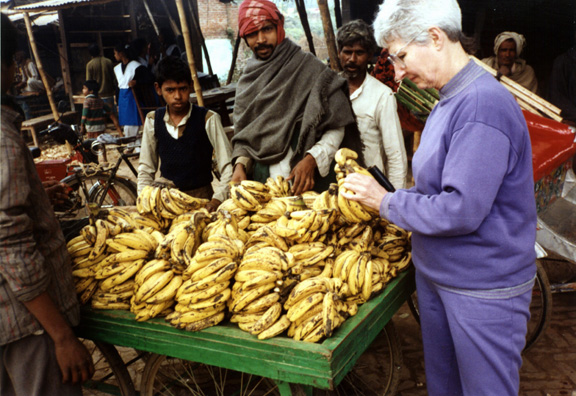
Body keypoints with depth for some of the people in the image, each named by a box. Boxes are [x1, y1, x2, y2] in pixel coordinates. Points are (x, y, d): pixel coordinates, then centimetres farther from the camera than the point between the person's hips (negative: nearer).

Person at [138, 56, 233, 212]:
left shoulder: (208, 119, -6)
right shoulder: (153, 120, 5)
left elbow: (227, 166, -8)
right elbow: (146, 168, 11)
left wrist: (218, 198, -23)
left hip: (200, 197, -3)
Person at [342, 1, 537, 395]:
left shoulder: (484, 104, -24)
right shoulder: (451, 101, 8)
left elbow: (461, 210, -28)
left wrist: (386, 202, -15)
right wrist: (376, 195, 2)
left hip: (483, 290, -9)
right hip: (436, 274, 9)